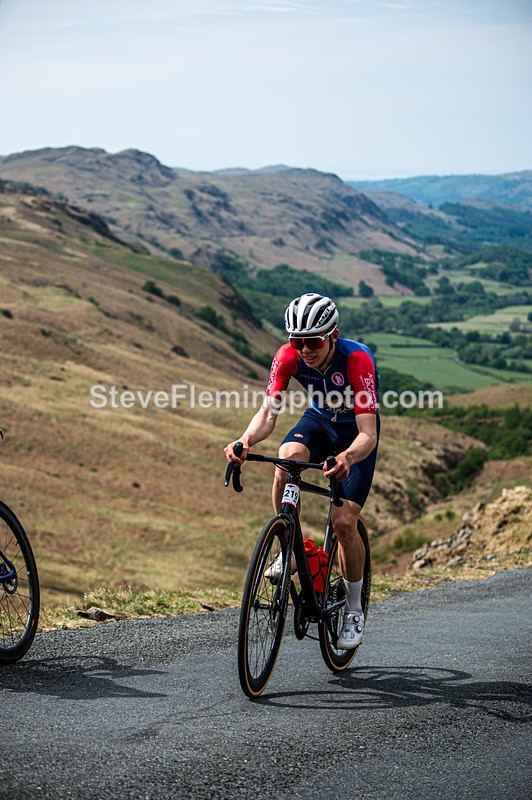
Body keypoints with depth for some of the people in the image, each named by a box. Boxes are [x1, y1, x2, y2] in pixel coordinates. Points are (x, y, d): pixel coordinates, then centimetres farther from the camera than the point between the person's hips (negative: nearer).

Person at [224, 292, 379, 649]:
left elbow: (368, 434, -40)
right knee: (287, 459, -33)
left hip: (357, 434, -3)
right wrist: (246, 440, -49)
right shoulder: (288, 357, -24)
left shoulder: (357, 359, -35)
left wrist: (347, 458, -62)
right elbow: (268, 412, -28)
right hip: (319, 421, 3)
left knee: (344, 522, -14)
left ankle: (354, 610, 8)